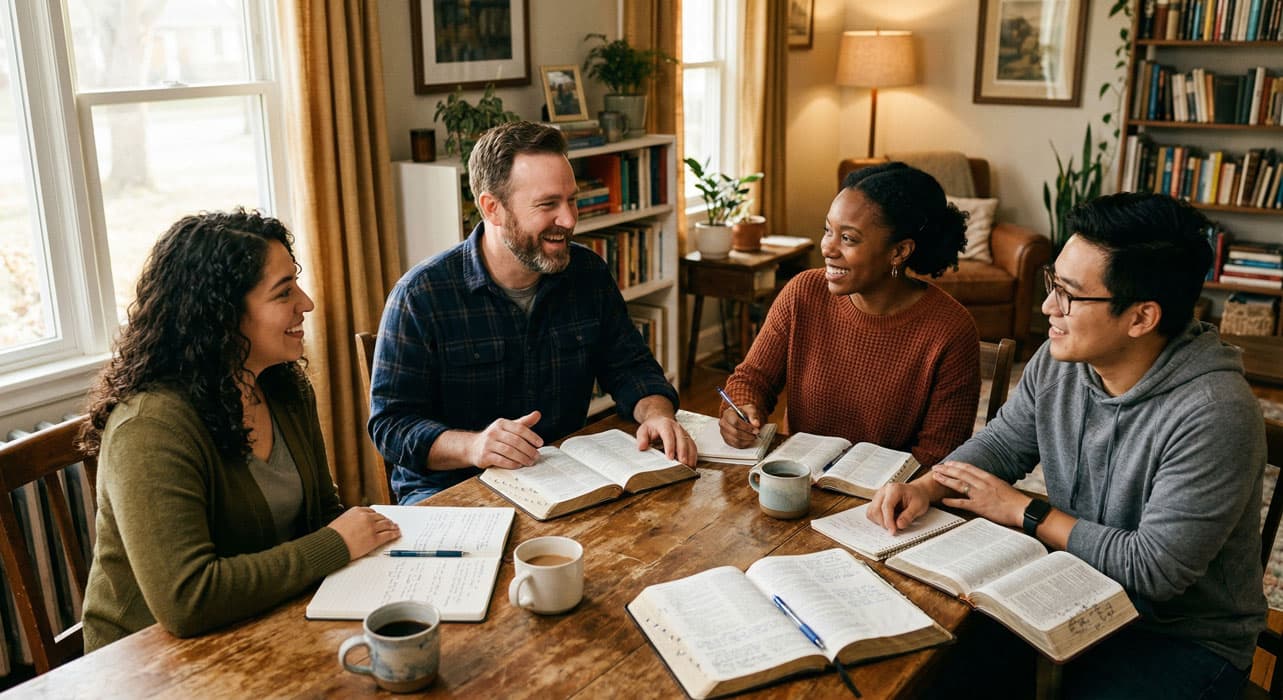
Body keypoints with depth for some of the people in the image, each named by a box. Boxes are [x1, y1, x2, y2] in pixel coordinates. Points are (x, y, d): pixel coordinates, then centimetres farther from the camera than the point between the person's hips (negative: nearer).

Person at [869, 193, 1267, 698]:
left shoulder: (1213, 416, -28)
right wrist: (926, 487, -14)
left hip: (1185, 638, -5)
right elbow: (1000, 443, 6)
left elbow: (1154, 570, -26)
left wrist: (1024, 513, -18)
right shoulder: (1059, 360, -7)